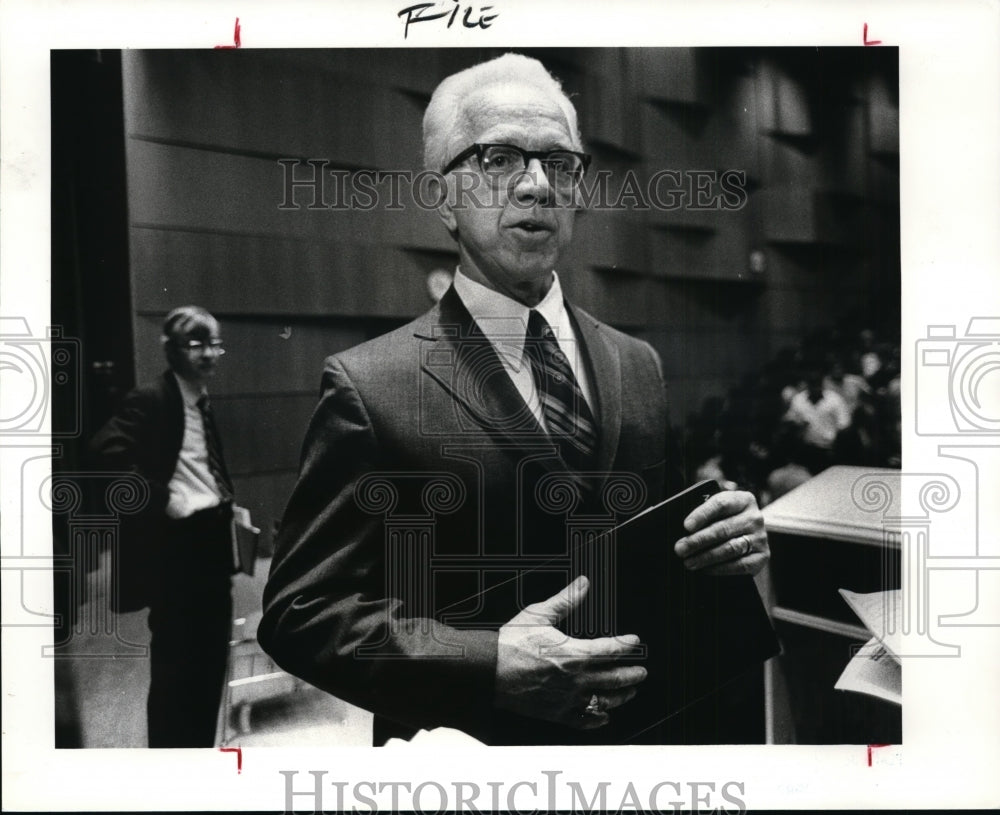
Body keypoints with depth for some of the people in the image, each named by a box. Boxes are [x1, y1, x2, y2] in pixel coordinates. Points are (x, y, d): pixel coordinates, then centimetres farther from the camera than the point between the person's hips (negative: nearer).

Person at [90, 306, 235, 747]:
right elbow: (108, 450, -26)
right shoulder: (149, 400, -12)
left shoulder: (204, 402, 13)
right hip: (174, 544, -8)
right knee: (173, 663, 3)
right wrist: (160, 500, -21)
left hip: (212, 538, 8)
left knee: (211, 657, 16)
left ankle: (201, 748, 31)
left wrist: (226, 501, 9)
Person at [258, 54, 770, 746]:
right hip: (471, 738, -4)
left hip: (641, 728, 5)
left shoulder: (637, 364, 0)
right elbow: (298, 612, -17)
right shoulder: (370, 386, -16)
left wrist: (730, 544, -13)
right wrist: (489, 665, -28)